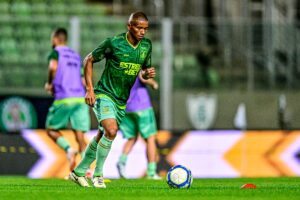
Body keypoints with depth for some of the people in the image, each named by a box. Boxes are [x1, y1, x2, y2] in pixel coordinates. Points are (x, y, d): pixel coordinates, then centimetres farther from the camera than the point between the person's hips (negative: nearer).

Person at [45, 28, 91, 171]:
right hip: (80, 98, 5)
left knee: (51, 129, 10)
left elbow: (53, 67, -17)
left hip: (63, 99, -5)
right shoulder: (76, 56, 23)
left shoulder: (55, 52, 5)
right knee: (80, 137, 2)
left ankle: (69, 149, -16)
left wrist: (49, 83, -1)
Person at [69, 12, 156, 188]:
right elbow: (89, 60, -3)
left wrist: (148, 74, -8)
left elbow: (144, 71, 18)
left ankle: (79, 172, 28)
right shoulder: (113, 43, -14)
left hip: (122, 100, 6)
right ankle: (98, 174, -10)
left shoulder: (146, 46, 2)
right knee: (111, 131, -25)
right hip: (104, 94, -6)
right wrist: (89, 89, -10)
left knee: (102, 137, 12)